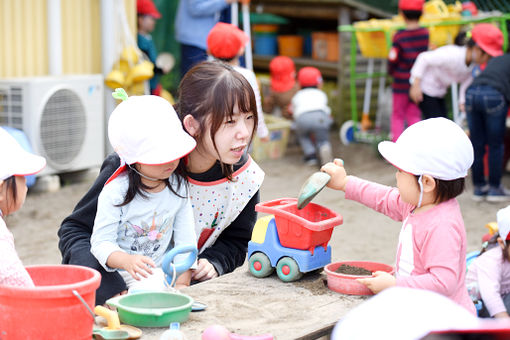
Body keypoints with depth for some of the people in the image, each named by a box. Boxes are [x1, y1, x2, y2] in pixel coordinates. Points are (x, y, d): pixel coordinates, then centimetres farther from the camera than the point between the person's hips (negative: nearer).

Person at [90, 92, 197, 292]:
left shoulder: (178, 186, -2)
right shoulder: (115, 193, -16)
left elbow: (186, 240, 0)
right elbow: (101, 243, -15)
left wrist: (182, 283, -8)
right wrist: (127, 261, -36)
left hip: (164, 268, 5)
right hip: (124, 273, -4)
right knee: (150, 289, -31)